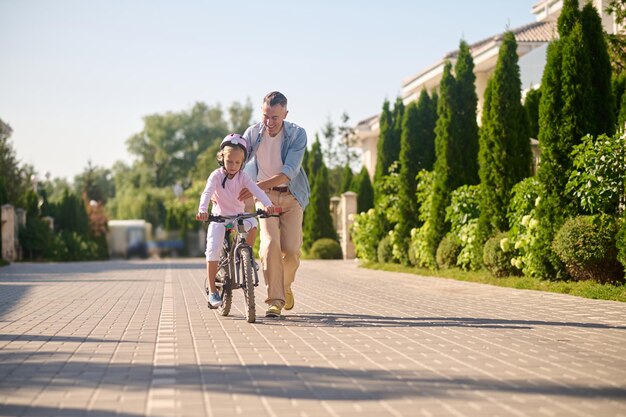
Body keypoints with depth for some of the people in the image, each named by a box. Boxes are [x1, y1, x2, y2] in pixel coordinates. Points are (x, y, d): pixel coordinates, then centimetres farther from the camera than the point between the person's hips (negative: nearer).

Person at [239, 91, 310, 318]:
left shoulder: (297, 134, -15)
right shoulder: (253, 132, -8)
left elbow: (289, 173, -23)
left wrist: (257, 186, -32)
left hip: (291, 196, -1)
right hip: (265, 196, 1)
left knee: (291, 249, -9)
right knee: (270, 244, -18)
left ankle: (285, 285, 22)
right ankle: (275, 299, -13)